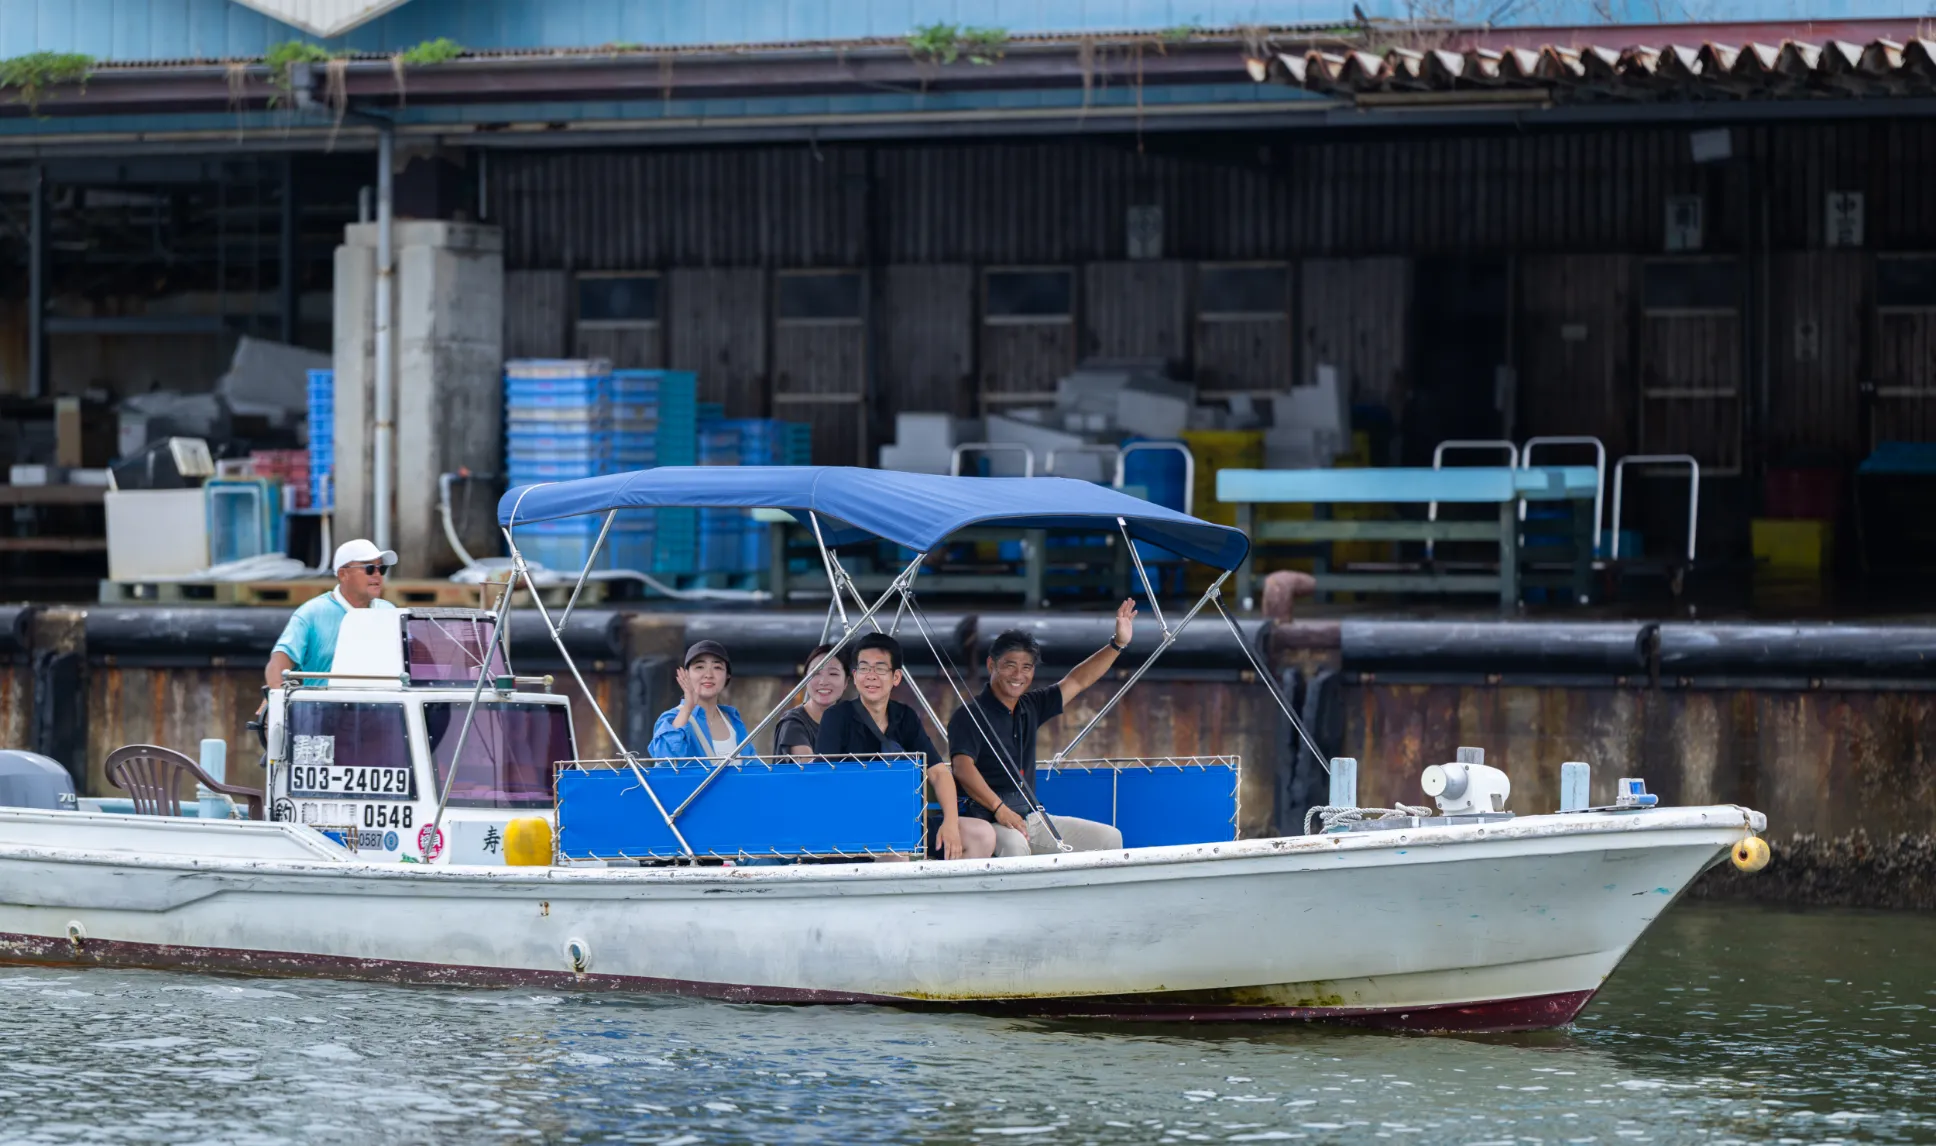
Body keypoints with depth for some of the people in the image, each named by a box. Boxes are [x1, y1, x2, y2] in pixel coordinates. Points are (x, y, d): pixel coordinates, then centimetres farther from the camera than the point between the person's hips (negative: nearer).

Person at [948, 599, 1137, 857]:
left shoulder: (1030, 708, 15)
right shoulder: (969, 716, -7)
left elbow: (1077, 681, 21)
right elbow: (963, 767, -20)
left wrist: (1118, 643, 12)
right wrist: (999, 809, -31)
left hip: (1032, 817, 8)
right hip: (989, 821, -8)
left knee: (1109, 837, 2)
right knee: (1014, 845, -41)